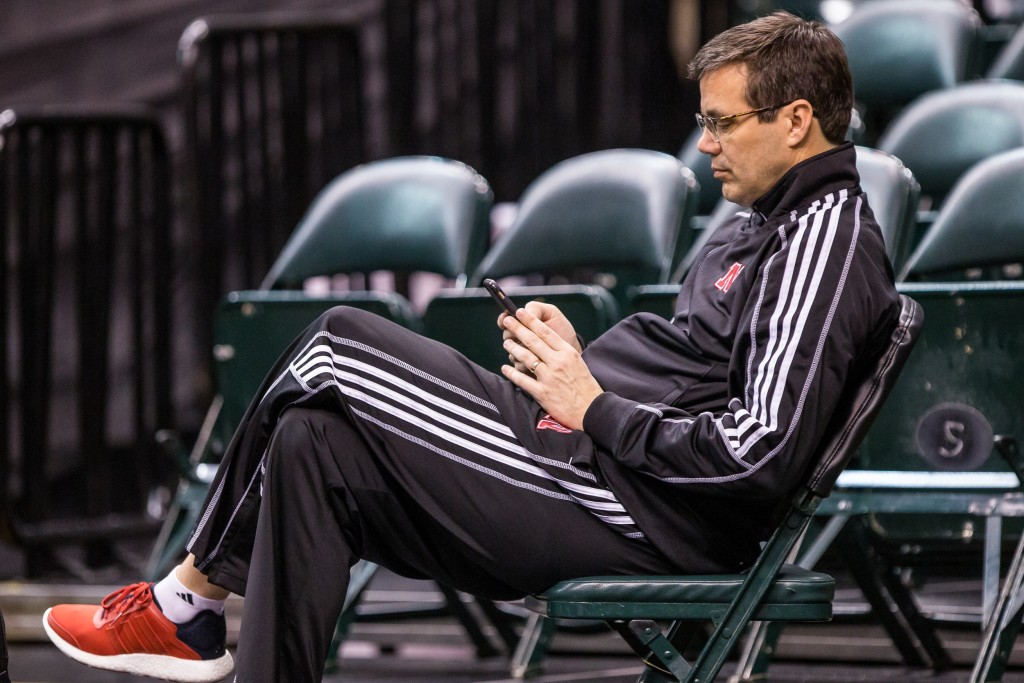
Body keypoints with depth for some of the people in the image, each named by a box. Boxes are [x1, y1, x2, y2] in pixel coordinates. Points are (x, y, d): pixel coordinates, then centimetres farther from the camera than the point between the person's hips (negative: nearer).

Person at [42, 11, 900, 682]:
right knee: (315, 441, 6)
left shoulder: (825, 239, -16)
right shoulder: (774, 222, 16)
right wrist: (578, 354, 5)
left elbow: (759, 456, -26)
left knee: (337, 351, -7)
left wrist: (593, 407, -16)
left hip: (640, 512, -11)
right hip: (588, 449, 11)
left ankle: (187, 599, 7)